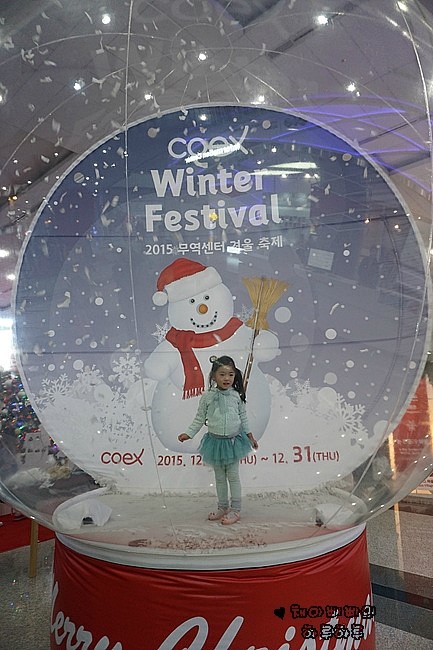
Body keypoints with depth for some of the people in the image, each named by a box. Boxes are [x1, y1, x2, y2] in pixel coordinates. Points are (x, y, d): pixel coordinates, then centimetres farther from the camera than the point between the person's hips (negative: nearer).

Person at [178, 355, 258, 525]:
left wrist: (250, 435, 8)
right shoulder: (207, 397, -9)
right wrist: (188, 433, -7)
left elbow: (243, 417, 4)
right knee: (219, 477, 14)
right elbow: (199, 419, -1)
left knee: (233, 476, 6)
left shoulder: (237, 396, -7)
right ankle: (223, 508, 30)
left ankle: (235, 510, 19)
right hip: (215, 441, 1)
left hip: (233, 441, -1)